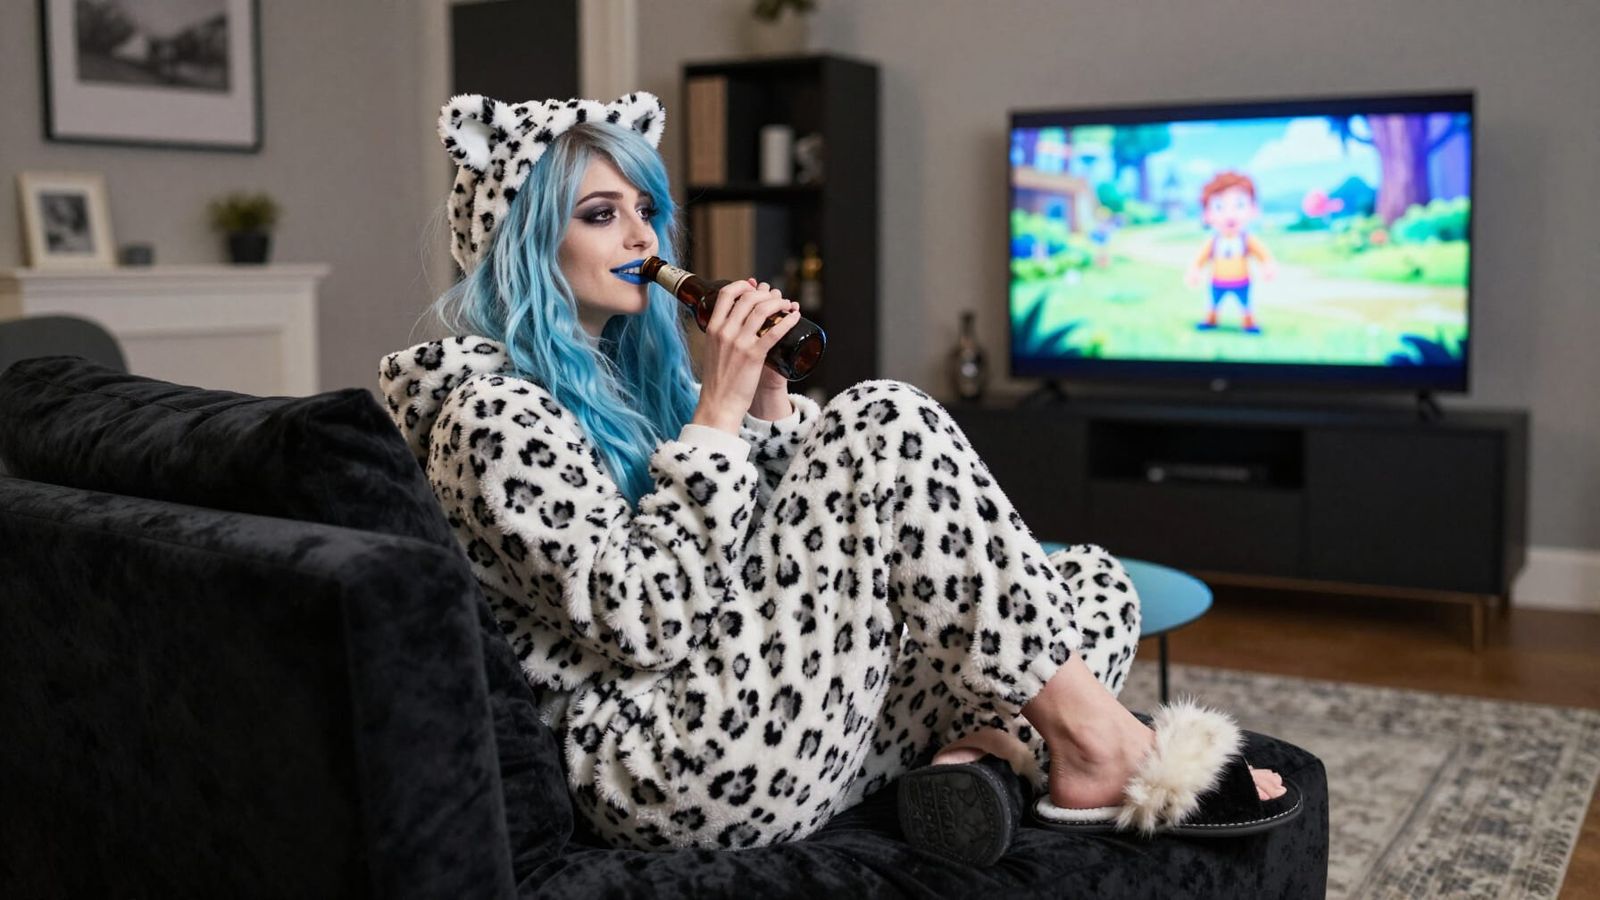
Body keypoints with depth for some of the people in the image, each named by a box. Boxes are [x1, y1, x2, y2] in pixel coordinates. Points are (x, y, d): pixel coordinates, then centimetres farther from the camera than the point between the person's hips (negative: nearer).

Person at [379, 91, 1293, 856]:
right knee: (884, 422, -19)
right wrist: (719, 407, -16)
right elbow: (643, 622, -20)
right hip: (673, 766, -9)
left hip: (763, 694, 9)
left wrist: (767, 394, 2)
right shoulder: (492, 415, -9)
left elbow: (816, 524, 18)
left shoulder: (627, 366, 17)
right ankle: (1089, 732, -13)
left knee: (1095, 583, 3)